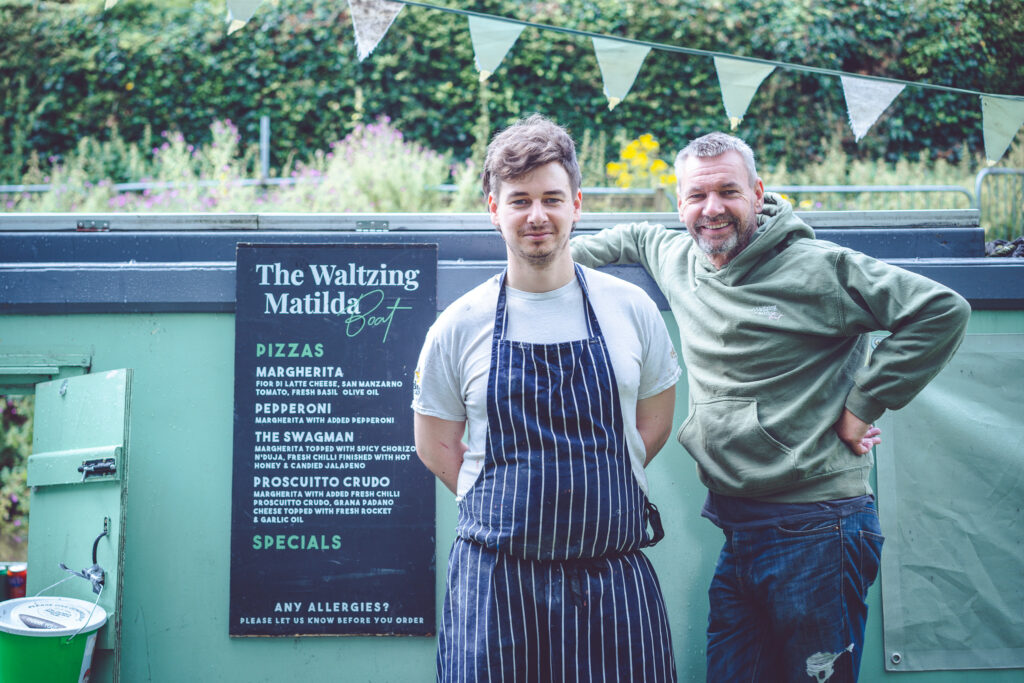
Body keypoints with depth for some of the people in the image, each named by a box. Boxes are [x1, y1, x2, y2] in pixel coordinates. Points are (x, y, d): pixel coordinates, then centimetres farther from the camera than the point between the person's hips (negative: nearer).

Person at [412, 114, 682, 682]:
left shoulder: (631, 309, 3)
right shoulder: (459, 326, -1)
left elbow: (654, 423, 13)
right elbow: (435, 448, 8)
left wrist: (585, 493, 5)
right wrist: (515, 507, 0)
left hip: (614, 575, 1)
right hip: (497, 579, -1)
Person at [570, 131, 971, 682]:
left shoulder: (818, 268, -10)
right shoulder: (679, 259, 10)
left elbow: (943, 310, -12)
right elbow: (633, 238, 34)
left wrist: (865, 404, -11)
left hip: (813, 531, -6)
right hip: (733, 528, 6)